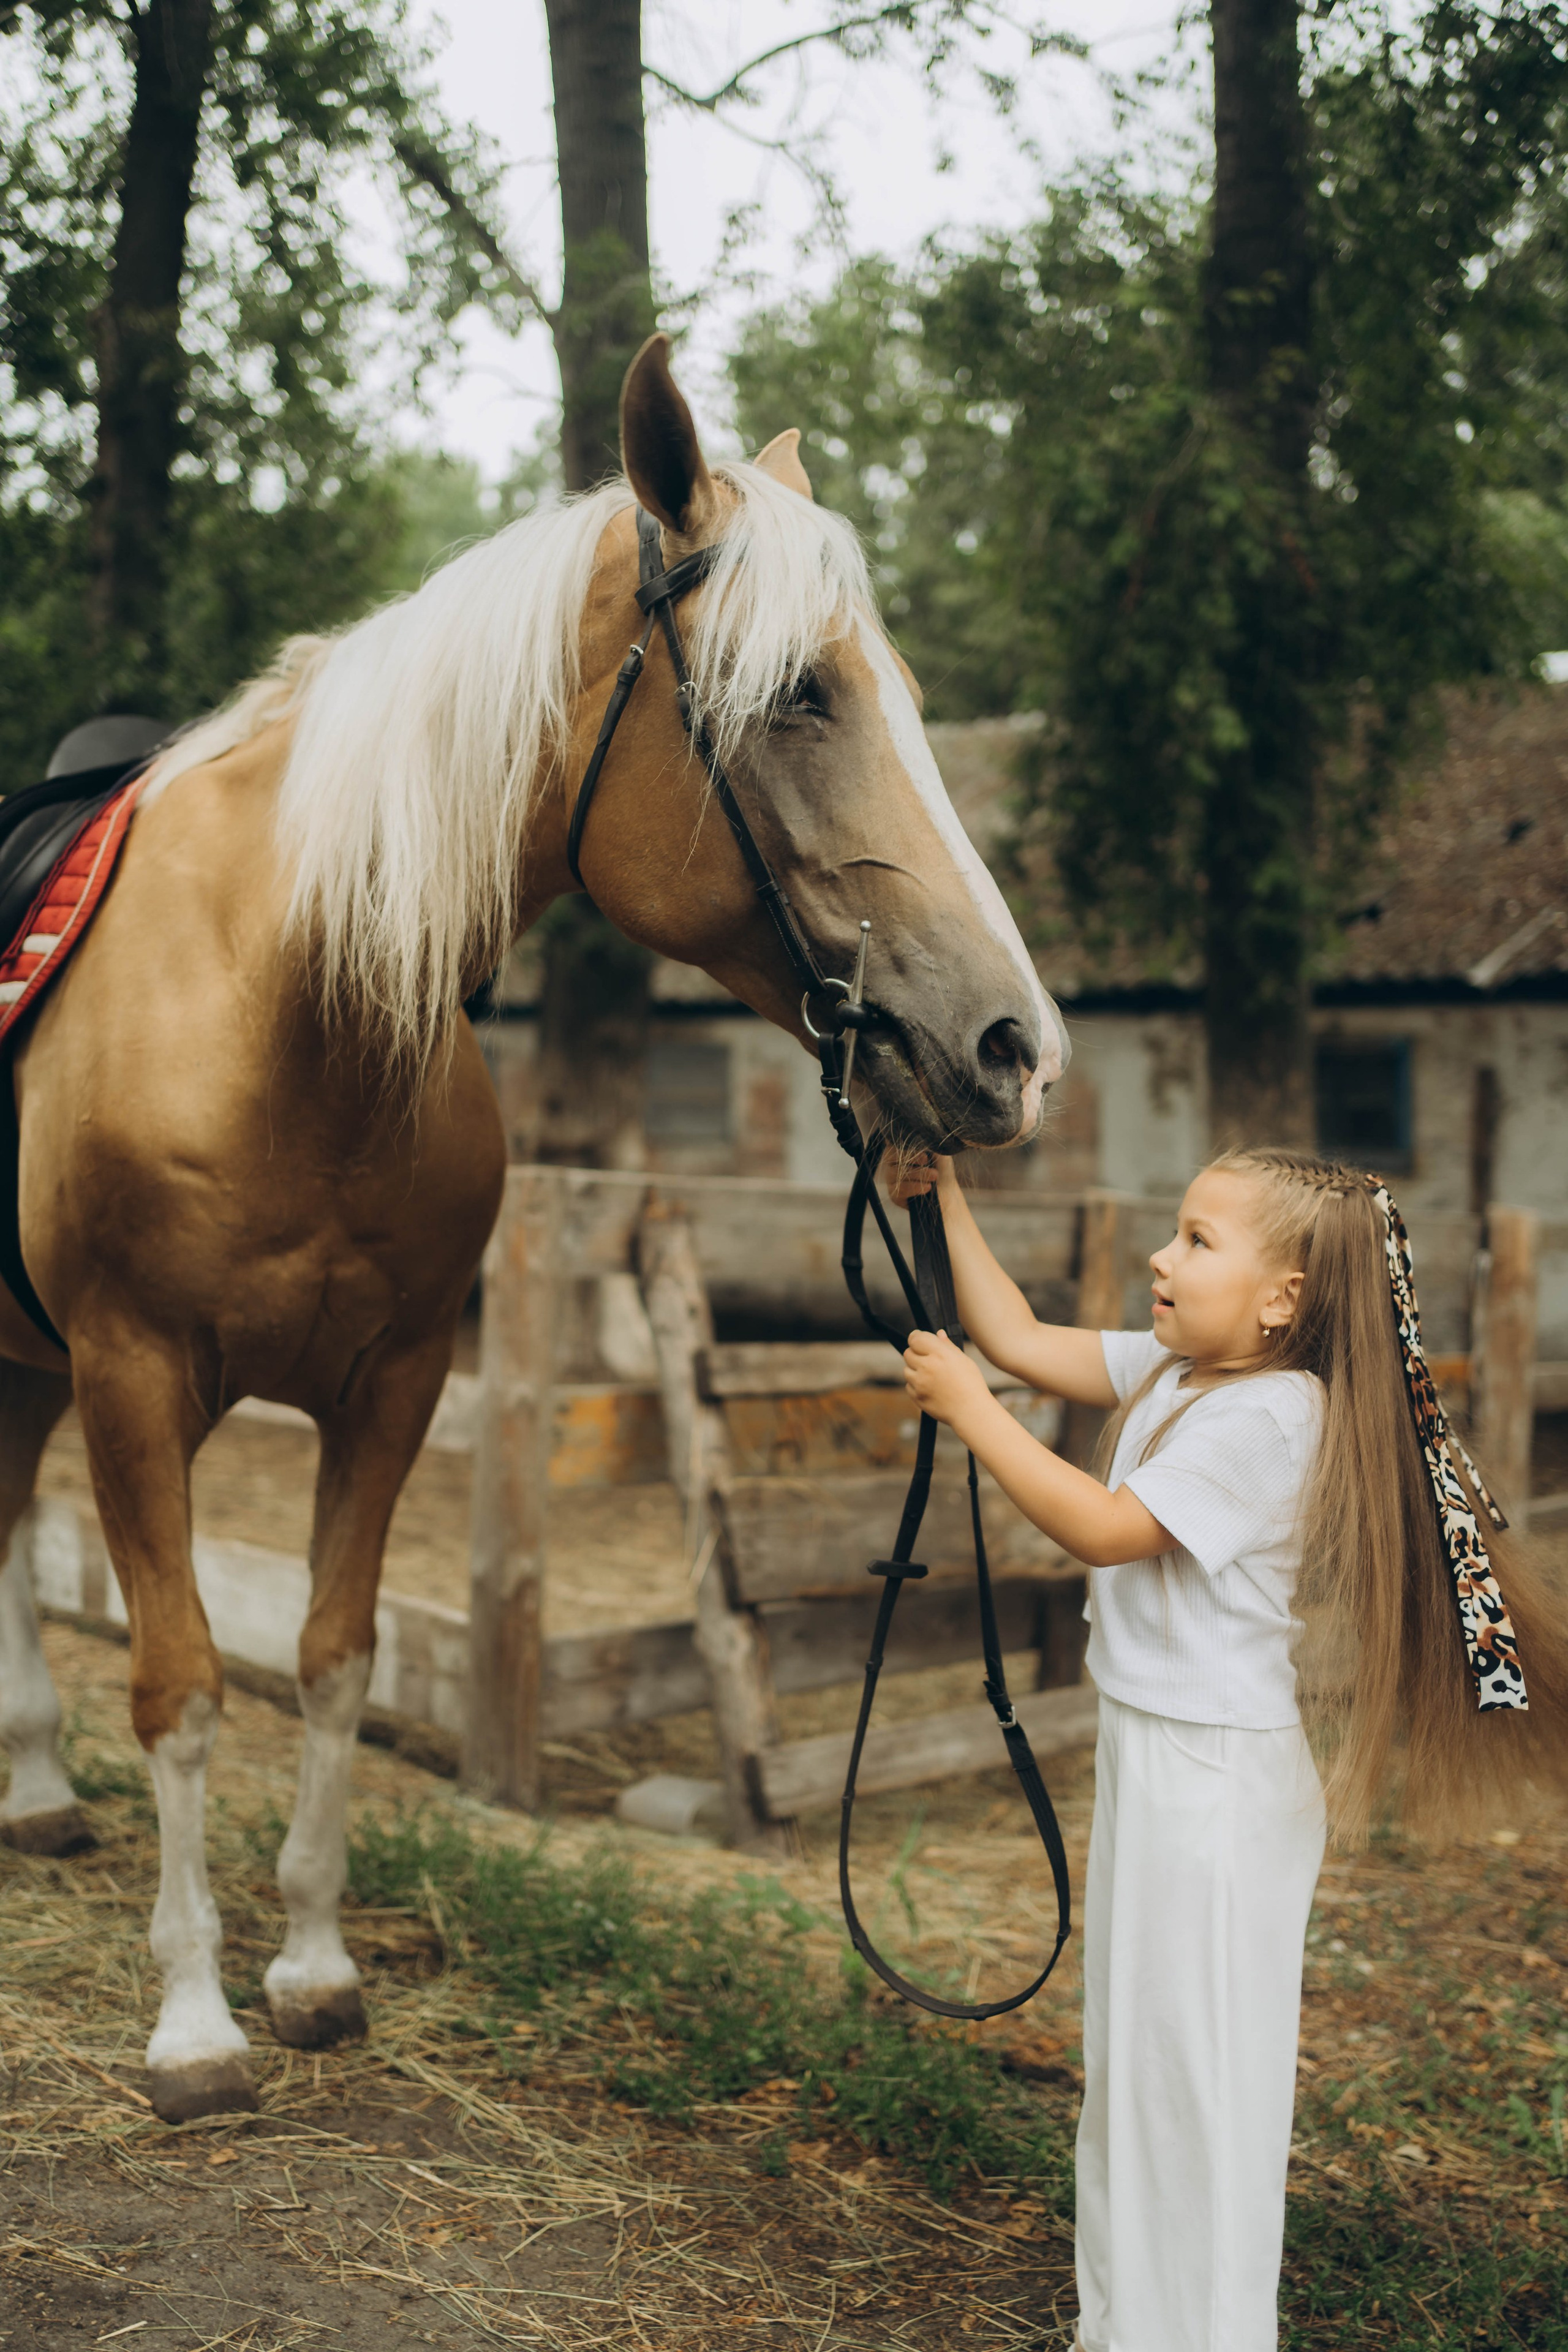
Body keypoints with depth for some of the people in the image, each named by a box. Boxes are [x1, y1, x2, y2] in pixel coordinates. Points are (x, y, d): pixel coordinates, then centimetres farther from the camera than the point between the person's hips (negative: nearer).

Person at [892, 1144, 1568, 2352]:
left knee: (1197, 2064, 2)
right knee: (1132, 2050, 20)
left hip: (1224, 1771, -10)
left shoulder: (1270, 1415, -23)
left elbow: (1106, 1527, -24)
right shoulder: (1169, 1372, 5)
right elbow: (1024, 1339, 11)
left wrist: (971, 1407, -20)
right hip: (1151, 1750, 10)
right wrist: (948, 1206, 7)